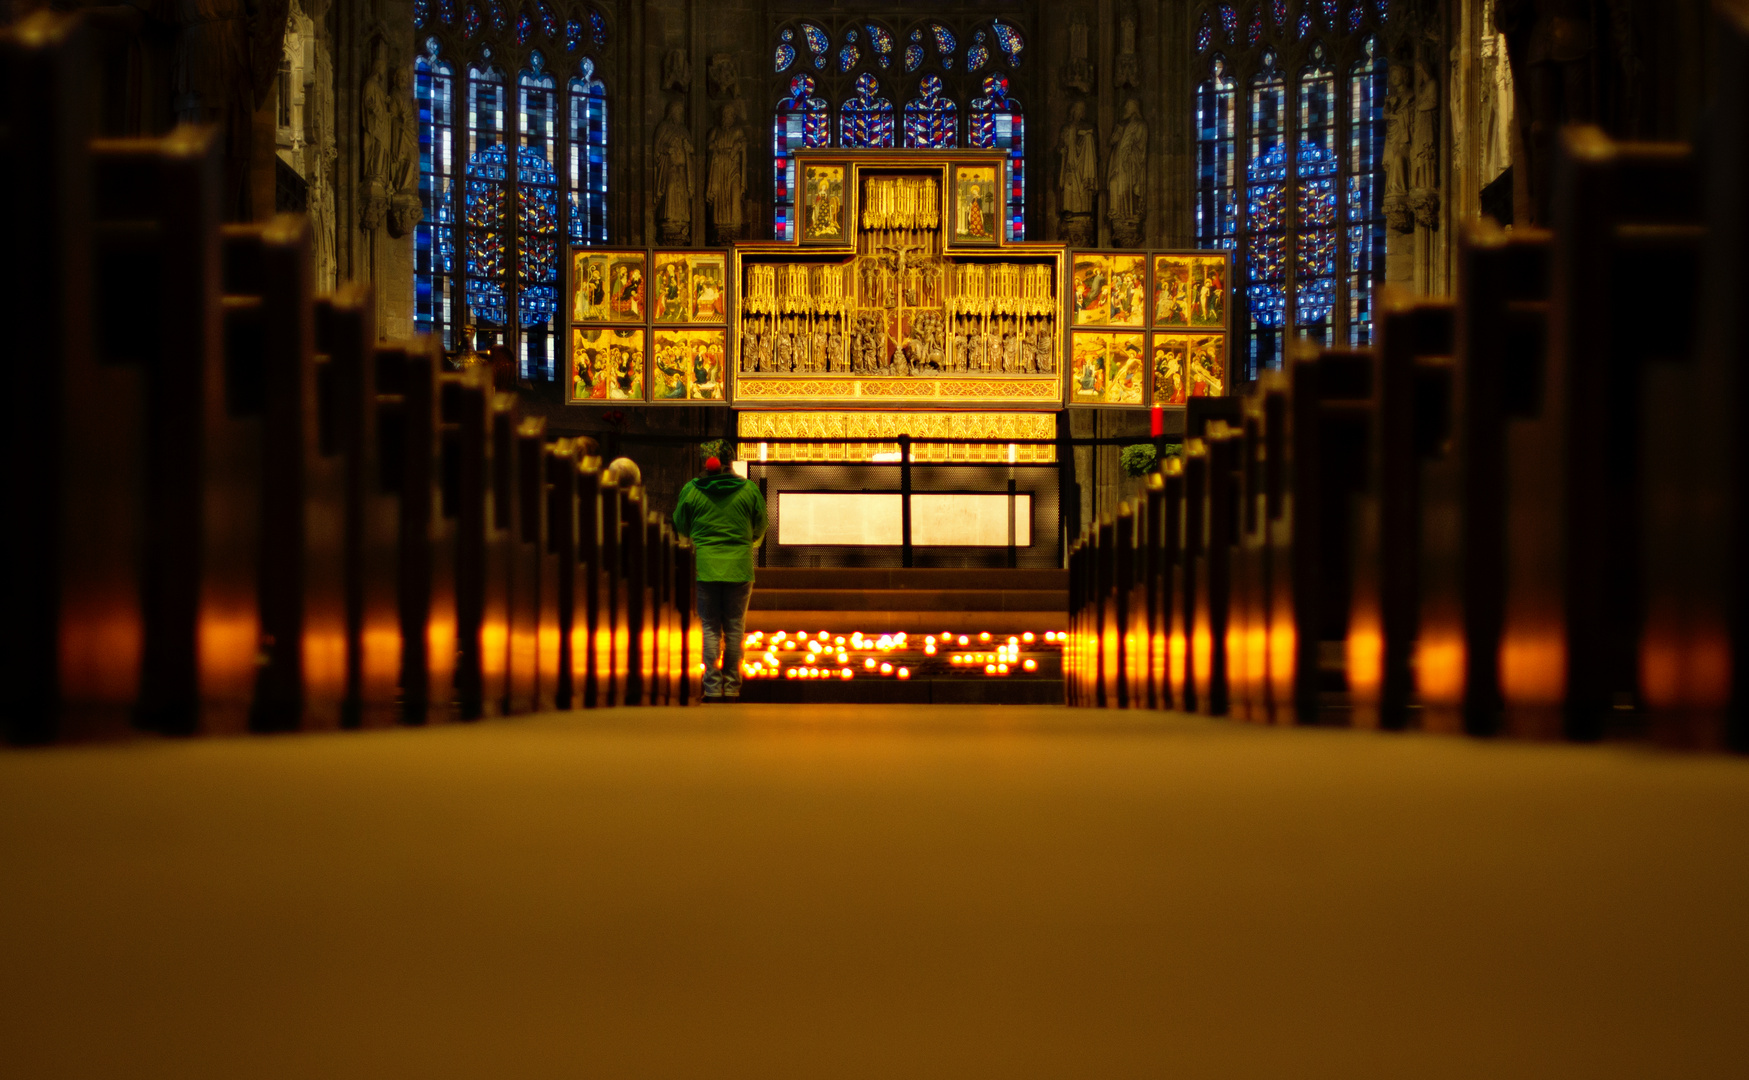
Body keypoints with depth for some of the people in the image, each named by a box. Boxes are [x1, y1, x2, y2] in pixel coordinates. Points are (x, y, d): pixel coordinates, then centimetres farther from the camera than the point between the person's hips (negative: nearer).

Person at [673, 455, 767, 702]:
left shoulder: (691, 490, -2)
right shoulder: (749, 489, 0)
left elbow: (680, 527, 9)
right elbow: (760, 528, 10)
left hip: (705, 568, 0)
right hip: (739, 568, 1)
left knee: (710, 628, 4)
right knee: (734, 629, 8)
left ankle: (713, 688, -2)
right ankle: (732, 687, 8)